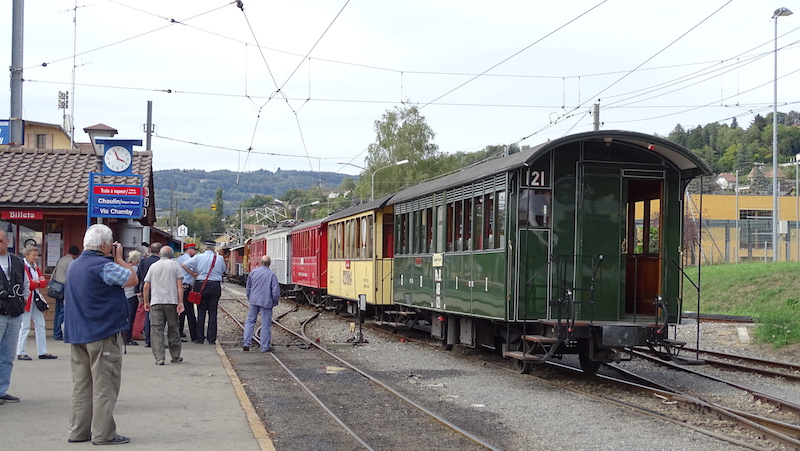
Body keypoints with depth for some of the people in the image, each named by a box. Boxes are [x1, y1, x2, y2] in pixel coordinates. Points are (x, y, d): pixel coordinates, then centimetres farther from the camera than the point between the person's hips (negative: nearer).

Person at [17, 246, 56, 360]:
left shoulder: (35, 267, 15)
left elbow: (44, 282, 7)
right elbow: (26, 284, -20)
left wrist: (35, 282, -12)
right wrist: (39, 282, -7)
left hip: (36, 298, 8)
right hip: (26, 299, -8)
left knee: (40, 325, 9)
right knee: (25, 326, -4)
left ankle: (43, 352, 14)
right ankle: (20, 353, 3)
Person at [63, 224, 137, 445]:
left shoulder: (74, 265, 12)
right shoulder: (104, 266, -16)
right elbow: (132, 279, -12)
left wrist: (114, 259, 10)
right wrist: (119, 259, -1)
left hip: (77, 335, 8)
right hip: (103, 334, -8)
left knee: (81, 384, 13)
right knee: (105, 385, -2)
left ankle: (78, 431, 17)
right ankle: (103, 434, -1)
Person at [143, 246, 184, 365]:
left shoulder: (153, 266, 10)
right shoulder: (175, 265, 5)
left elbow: (146, 286, 9)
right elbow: (179, 285, -2)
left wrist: (146, 302, 19)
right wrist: (180, 302, -3)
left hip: (156, 302, 0)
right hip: (172, 301, 0)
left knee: (156, 330, -1)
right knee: (173, 329, 10)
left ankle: (159, 358, -7)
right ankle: (176, 356, 18)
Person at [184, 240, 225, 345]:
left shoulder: (198, 257, -3)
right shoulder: (220, 258, 1)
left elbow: (184, 265, -10)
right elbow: (223, 271, 13)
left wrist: (193, 274, -1)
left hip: (201, 285, 0)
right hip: (215, 286, 0)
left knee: (201, 312, 6)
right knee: (213, 313, 4)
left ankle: (200, 338, 6)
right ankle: (211, 339, 3)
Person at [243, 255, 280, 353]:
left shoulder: (253, 272, 4)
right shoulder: (272, 275, -9)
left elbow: (248, 288, 13)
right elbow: (276, 291, -10)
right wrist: (275, 302, 6)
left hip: (254, 301, 3)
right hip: (266, 302, -3)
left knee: (250, 321, 14)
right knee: (266, 324, 3)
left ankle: (246, 343, 8)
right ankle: (265, 347, 7)